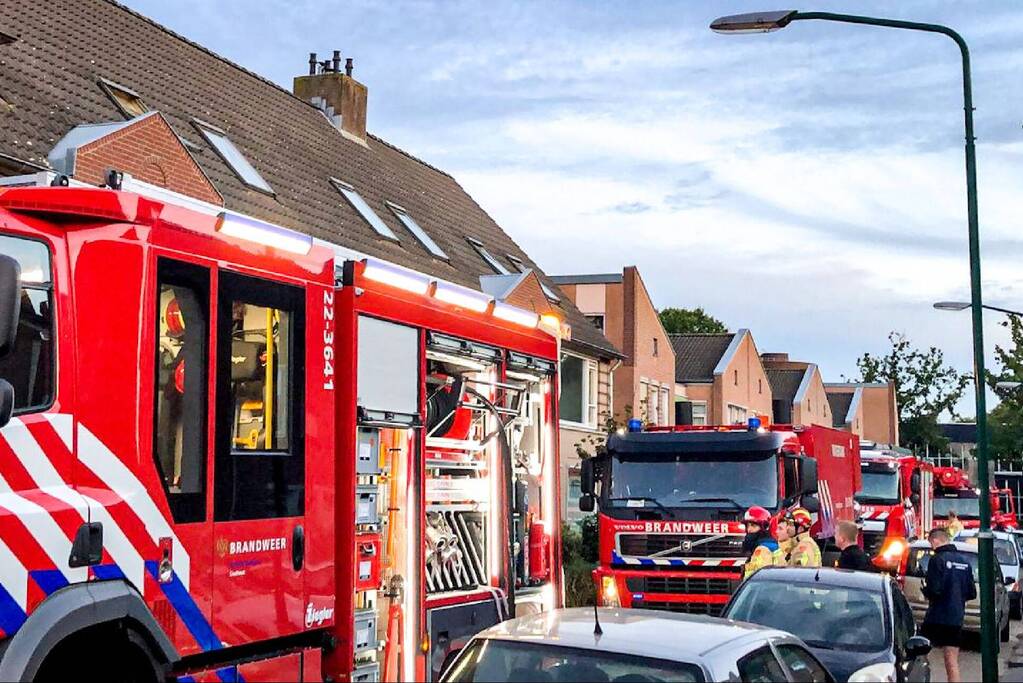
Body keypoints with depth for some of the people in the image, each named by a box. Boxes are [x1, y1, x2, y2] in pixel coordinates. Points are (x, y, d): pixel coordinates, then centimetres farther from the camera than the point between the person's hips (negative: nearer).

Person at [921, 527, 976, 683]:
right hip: (956, 619, 6)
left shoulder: (938, 560, -12)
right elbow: (972, 593, 11)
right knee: (952, 662, 6)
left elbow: (934, 590, -19)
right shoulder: (964, 561, 8)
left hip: (937, 619, -6)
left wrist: (925, 589, 2)